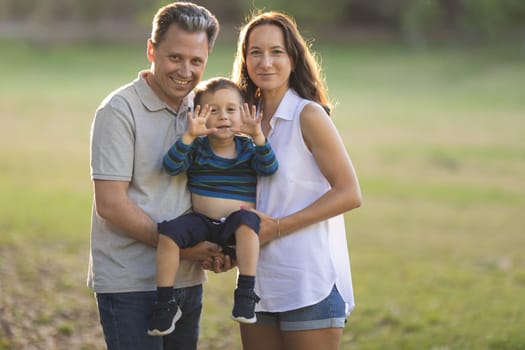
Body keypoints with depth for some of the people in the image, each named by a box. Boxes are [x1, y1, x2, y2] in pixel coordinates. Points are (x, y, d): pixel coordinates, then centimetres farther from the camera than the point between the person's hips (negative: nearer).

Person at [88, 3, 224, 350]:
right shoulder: (120, 110, -10)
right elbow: (111, 204, -15)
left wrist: (218, 248, -3)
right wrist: (179, 247, -15)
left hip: (188, 281, 6)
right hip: (131, 285, -6)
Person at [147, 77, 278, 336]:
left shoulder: (248, 148, 5)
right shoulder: (196, 148, 4)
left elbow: (269, 168, -11)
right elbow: (171, 166, -12)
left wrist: (258, 135, -25)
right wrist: (189, 136, -26)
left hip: (235, 227, -1)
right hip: (201, 223, 1)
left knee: (246, 221, -35)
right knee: (168, 233, -25)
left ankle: (246, 293, -32)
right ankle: (165, 303, -16)